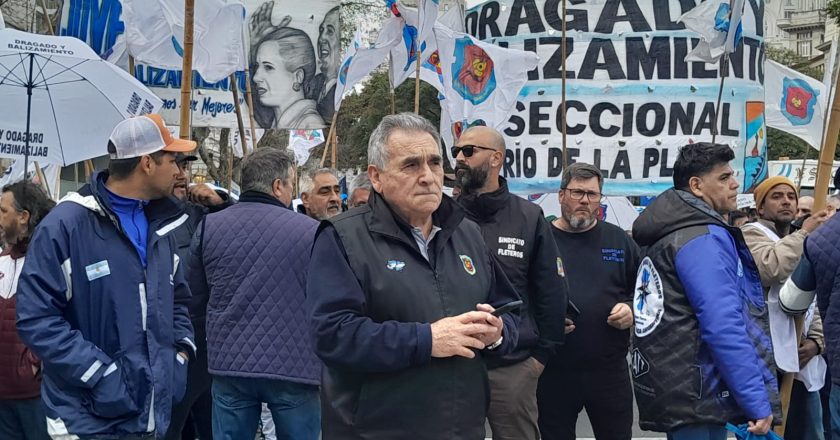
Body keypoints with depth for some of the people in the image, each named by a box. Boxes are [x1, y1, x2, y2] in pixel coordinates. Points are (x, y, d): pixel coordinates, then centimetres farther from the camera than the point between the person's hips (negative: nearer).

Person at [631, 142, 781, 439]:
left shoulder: (667, 235, 17)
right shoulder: (704, 239, -14)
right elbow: (724, 328, -23)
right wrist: (758, 401, -22)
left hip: (674, 394, 10)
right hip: (699, 397, -10)